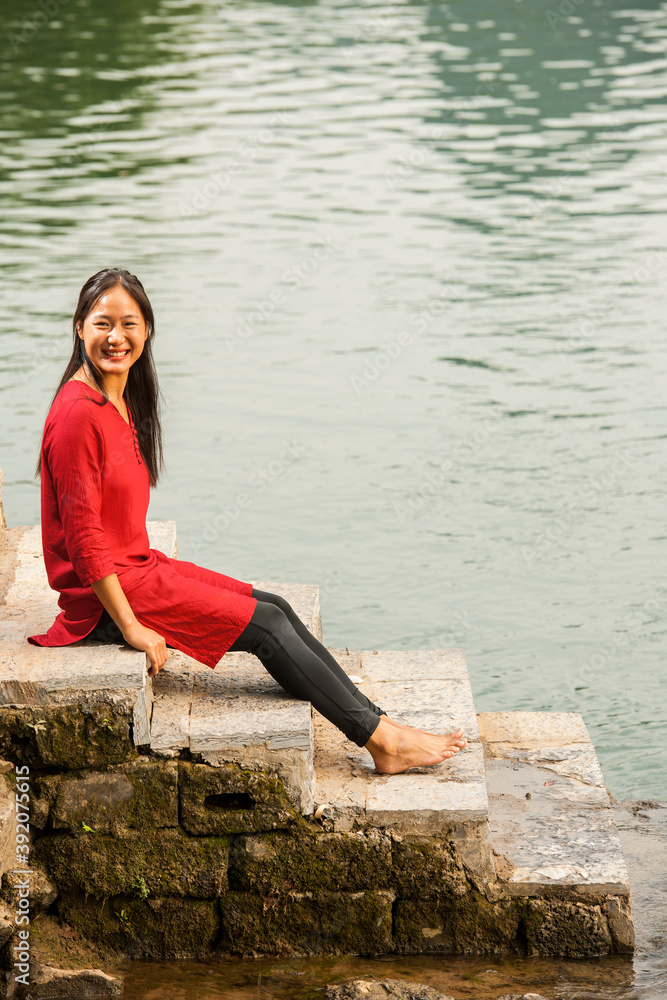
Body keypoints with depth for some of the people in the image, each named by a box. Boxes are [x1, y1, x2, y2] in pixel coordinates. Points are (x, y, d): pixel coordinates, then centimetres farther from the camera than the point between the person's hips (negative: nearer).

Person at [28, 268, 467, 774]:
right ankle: (380, 740, 0)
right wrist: (132, 628, -21)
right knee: (267, 625, -8)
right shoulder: (77, 413, -21)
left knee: (276, 608, 3)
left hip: (139, 565, 9)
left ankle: (379, 723, 6)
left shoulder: (123, 402, 9)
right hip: (104, 597, -9)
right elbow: (82, 534, -22)